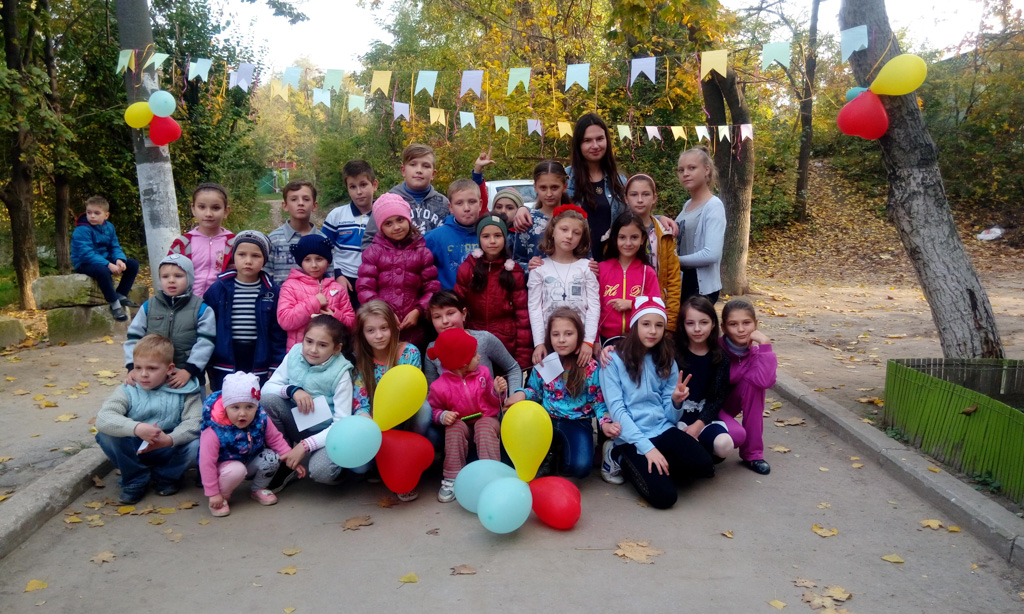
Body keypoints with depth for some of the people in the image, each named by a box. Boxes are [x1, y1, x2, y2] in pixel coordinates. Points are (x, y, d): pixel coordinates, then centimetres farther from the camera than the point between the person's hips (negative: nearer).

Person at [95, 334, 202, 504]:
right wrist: (136, 428, -42)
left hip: (170, 452, -1)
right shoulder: (128, 391, -8)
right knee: (106, 434, -25)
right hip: (135, 452, 1)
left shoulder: (183, 390, -8)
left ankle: (165, 476, 3)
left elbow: (195, 422, -20)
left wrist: (170, 439, -39)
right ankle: (135, 480, -3)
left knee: (198, 445, -30)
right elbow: (103, 418, -24)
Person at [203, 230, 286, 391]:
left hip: (260, 369, 0)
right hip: (224, 370, 1)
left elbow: (279, 334, -1)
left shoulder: (272, 292, -2)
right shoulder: (218, 289, -1)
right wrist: (209, 366, 1)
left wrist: (276, 369, -3)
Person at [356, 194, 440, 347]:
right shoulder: (373, 252, 6)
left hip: (412, 328, 1)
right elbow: (364, 288, -1)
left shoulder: (422, 252, 9)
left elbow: (432, 288, 6)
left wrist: (418, 311, -10)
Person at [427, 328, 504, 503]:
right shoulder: (440, 387, -15)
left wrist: (497, 391, -17)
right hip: (460, 423, -1)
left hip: (485, 419, 1)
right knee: (455, 428, -33)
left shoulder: (482, 373, -5)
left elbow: (493, 402, 5)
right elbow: (433, 410, -1)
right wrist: (443, 416, -23)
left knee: (485, 427, -33)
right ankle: (452, 479, -26)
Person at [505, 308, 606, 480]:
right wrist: (522, 394, -9)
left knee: (580, 466, -29)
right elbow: (535, 391, 14)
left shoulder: (591, 367, -8)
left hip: (577, 422, -2)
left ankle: (560, 464, 9)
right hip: (547, 419, 2)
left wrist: (605, 423, -20)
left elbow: (598, 401, -1)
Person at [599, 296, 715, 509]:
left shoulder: (666, 361, 11)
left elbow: (670, 416, 8)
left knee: (704, 466, -23)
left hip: (664, 431, 4)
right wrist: (646, 447, -19)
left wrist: (676, 401, -16)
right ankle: (626, 462, 6)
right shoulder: (614, 360, -5)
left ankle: (654, 470, 4)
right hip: (630, 439, -4)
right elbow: (617, 410, -11)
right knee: (664, 495, -22)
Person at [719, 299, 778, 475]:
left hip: (728, 404, 5)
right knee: (737, 434, -33)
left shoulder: (754, 353, -7)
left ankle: (752, 454, -11)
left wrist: (765, 344, -28)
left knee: (754, 384, -24)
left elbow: (766, 381, -29)